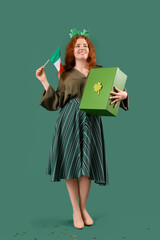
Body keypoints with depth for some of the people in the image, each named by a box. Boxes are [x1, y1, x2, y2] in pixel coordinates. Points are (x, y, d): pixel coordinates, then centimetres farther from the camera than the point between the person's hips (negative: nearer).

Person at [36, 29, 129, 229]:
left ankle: (83, 208, 20)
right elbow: (57, 102, 8)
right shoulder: (66, 75, 13)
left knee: (87, 164, 1)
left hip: (91, 121, 0)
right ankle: (75, 210, 15)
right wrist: (44, 82, 4)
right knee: (70, 163, 0)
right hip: (69, 120, 0)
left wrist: (123, 95, -13)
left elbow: (113, 94, 9)